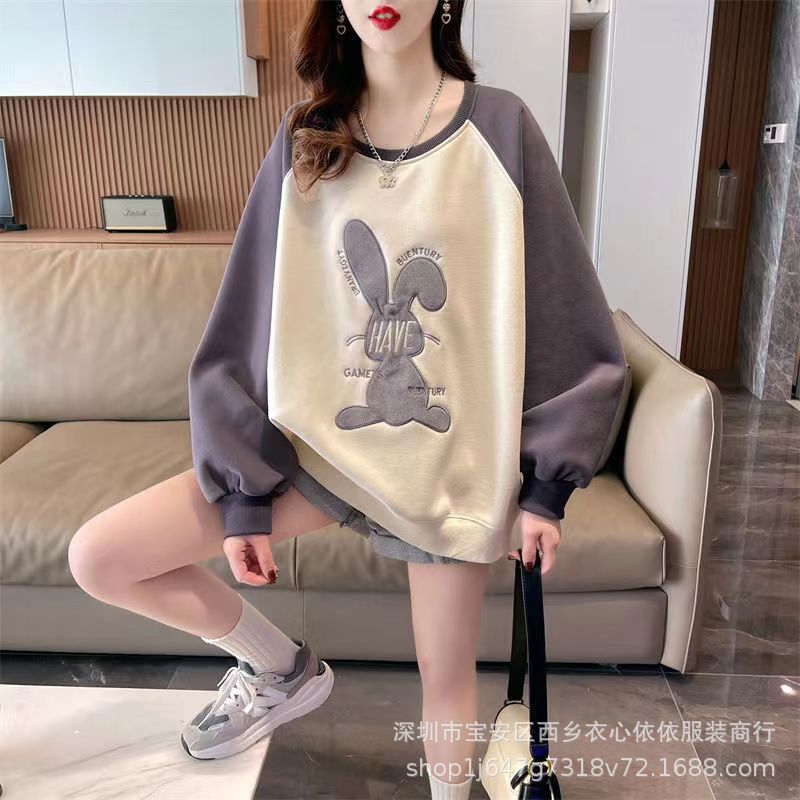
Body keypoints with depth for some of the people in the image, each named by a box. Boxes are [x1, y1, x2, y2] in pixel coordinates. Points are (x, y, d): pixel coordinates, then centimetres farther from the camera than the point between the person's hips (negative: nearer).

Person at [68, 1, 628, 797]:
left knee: (446, 675, 11)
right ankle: (283, 668, 20)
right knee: (97, 558, -3)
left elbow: (559, 315, -3)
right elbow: (253, 323, 0)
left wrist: (545, 484, -3)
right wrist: (246, 495, -2)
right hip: (320, 437, 3)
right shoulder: (305, 137, 0)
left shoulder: (500, 127, -6)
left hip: (454, 456, -2)